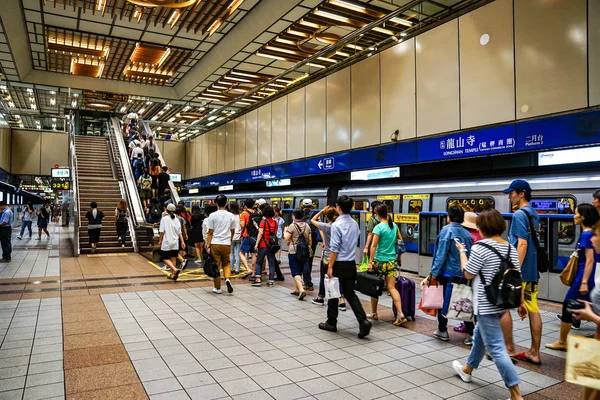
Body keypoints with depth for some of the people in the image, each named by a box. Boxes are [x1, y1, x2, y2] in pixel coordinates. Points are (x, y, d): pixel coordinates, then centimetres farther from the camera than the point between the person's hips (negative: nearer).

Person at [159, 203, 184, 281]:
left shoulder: (164, 218, -7)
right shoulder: (176, 220, 6)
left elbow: (162, 231, -8)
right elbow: (179, 232, 6)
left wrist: (160, 240, 3)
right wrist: (182, 241, 8)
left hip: (167, 242, -5)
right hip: (175, 242, 5)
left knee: (165, 259, 1)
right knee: (173, 258, 12)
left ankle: (175, 270, -20)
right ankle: (173, 274, 17)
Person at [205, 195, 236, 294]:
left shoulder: (213, 215, -5)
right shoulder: (231, 216, 3)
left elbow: (210, 232, -6)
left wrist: (208, 246, -2)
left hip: (215, 243, -2)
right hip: (226, 244, 2)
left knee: (216, 265, 6)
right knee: (226, 263, 18)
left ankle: (217, 288, 14)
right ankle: (228, 278, -8)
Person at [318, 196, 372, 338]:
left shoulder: (337, 225, -16)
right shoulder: (355, 224, 6)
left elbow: (334, 249, -18)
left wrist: (330, 267, -15)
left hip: (339, 264, -6)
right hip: (351, 264, 6)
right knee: (350, 293, 12)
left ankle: (331, 323, 21)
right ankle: (363, 321, -2)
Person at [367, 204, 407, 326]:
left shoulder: (379, 227, -13)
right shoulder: (394, 225, 6)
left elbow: (373, 246, -16)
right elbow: (400, 240, 22)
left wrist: (370, 262, -15)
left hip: (379, 261, -5)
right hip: (392, 261, 5)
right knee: (391, 288, 3)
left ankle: (374, 313, 23)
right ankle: (400, 315, -9)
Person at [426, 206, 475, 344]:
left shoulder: (447, 231, -13)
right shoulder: (467, 234, 6)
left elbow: (441, 255, -18)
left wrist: (433, 274, -17)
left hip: (448, 274, -5)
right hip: (464, 275, 6)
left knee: (443, 302, 12)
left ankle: (442, 331, 23)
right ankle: (471, 334, 9)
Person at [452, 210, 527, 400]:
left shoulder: (480, 248, -18)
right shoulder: (511, 248, 4)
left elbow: (468, 274, -10)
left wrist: (462, 251, 1)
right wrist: (521, 302, 14)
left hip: (486, 305, -9)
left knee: (496, 348, -3)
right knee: (480, 334, 25)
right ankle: (467, 370, 43)